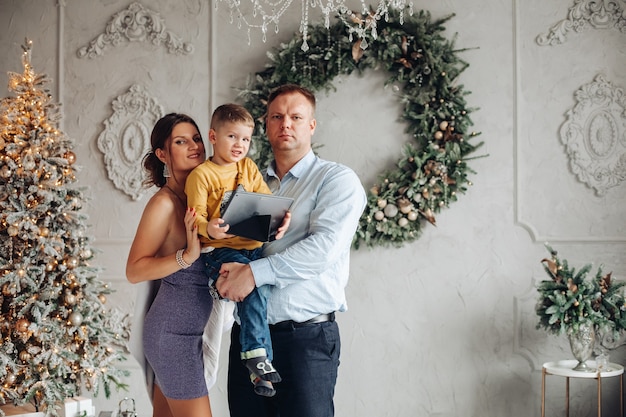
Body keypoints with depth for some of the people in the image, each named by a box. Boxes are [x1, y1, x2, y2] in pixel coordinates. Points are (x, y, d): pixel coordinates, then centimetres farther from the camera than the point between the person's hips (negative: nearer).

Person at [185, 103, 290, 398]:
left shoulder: (248, 168, 16)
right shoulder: (201, 174, -1)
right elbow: (196, 214, -7)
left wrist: (280, 218, -12)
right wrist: (209, 229, -29)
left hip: (252, 246, 5)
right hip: (219, 249, -5)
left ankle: (257, 363, -8)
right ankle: (257, 352, -20)